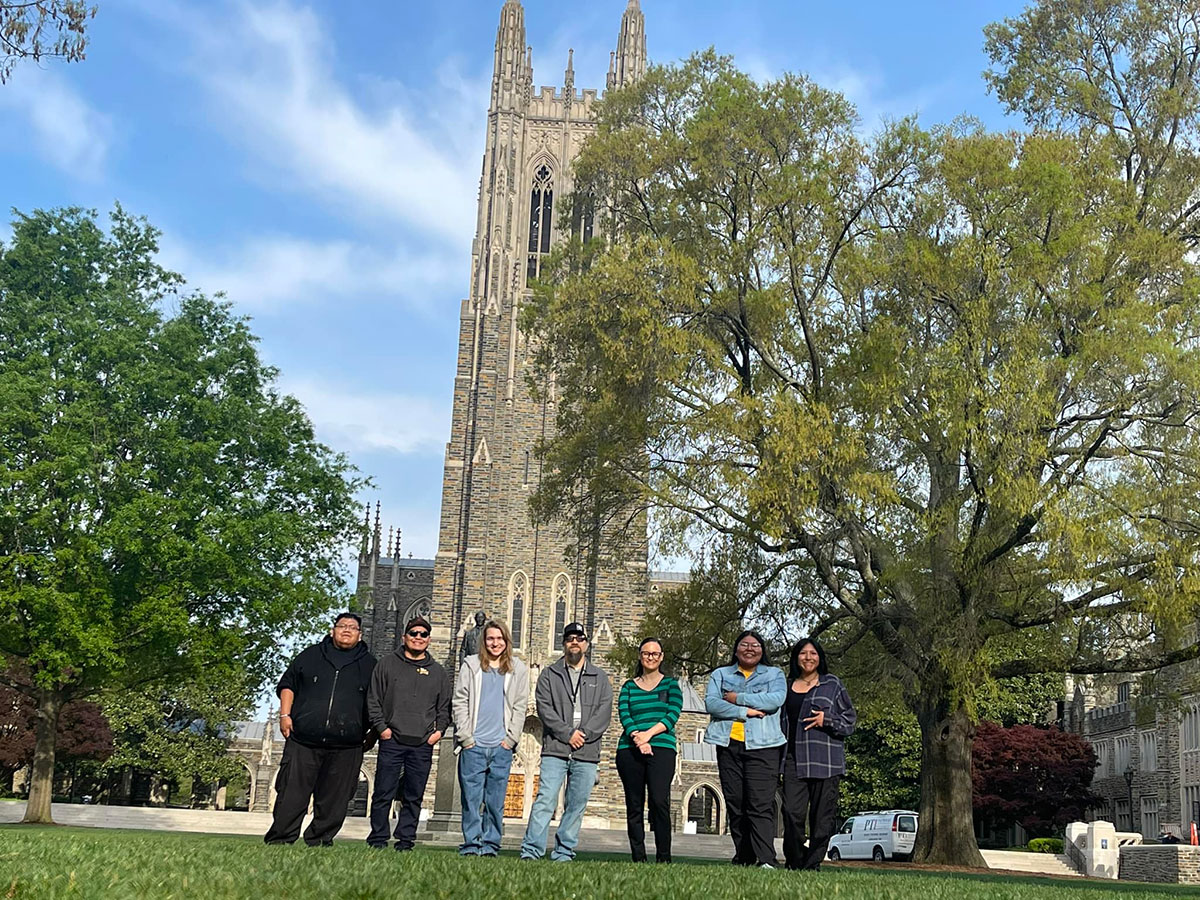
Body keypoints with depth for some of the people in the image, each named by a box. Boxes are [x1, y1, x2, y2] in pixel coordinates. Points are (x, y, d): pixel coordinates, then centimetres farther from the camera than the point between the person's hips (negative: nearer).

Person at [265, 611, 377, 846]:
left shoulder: (369, 664, 13)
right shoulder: (310, 656, 13)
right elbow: (287, 684, 16)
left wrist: (373, 734, 9)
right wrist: (285, 714, 3)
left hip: (346, 747, 1)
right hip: (303, 741, 0)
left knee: (334, 799, 1)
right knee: (292, 793, -2)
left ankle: (319, 840, 11)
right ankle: (280, 839, 4)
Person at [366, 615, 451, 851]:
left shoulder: (437, 672, 14)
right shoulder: (388, 664, 7)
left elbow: (444, 707, 17)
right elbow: (374, 699, 6)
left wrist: (439, 729, 3)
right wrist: (381, 726, -5)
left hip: (423, 745, 2)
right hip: (392, 741, -2)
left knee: (414, 797, 4)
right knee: (383, 794, -2)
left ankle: (405, 839, 12)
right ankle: (378, 839, 8)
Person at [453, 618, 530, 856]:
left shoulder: (518, 670, 10)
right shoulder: (471, 665, 7)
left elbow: (520, 707, 9)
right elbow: (460, 701, 5)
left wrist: (511, 738, 0)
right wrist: (465, 736, -3)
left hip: (502, 746, 1)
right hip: (473, 745, -1)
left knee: (496, 801, 1)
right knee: (471, 798, -2)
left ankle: (490, 844, 8)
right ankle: (472, 844, 5)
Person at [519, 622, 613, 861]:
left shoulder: (600, 678, 16)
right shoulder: (549, 674, 11)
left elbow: (604, 713, 5)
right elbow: (544, 708, 0)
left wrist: (584, 734, -9)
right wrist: (567, 734, -10)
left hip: (587, 753, 2)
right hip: (555, 750, -2)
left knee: (577, 805, 3)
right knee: (545, 800, -11)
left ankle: (564, 854, 10)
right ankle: (531, 851, -11)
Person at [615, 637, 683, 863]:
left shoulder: (670, 684, 13)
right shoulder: (629, 687, 17)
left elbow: (673, 714, 0)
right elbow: (623, 714, 3)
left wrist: (649, 733, -13)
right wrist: (637, 737, -15)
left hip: (661, 748, -2)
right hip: (630, 750, 2)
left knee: (659, 802, -16)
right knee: (634, 805, 1)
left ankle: (663, 858, -11)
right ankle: (638, 859, 6)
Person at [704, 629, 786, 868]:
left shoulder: (774, 675, 14)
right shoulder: (721, 675, 18)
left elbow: (776, 699, -7)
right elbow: (711, 703, 0)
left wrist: (737, 698, -6)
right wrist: (744, 711, -10)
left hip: (762, 746, -3)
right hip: (729, 745, 3)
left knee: (761, 804, -13)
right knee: (735, 805, 2)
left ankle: (766, 860, -19)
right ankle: (743, 860, 10)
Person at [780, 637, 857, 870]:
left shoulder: (832, 684, 8)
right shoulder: (786, 686, 17)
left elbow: (850, 718, 8)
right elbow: (779, 719, 25)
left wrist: (827, 720, -9)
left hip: (824, 759, -2)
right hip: (793, 759, 2)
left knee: (822, 815, -1)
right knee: (792, 812, -8)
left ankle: (813, 863, 8)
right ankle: (795, 862, 5)